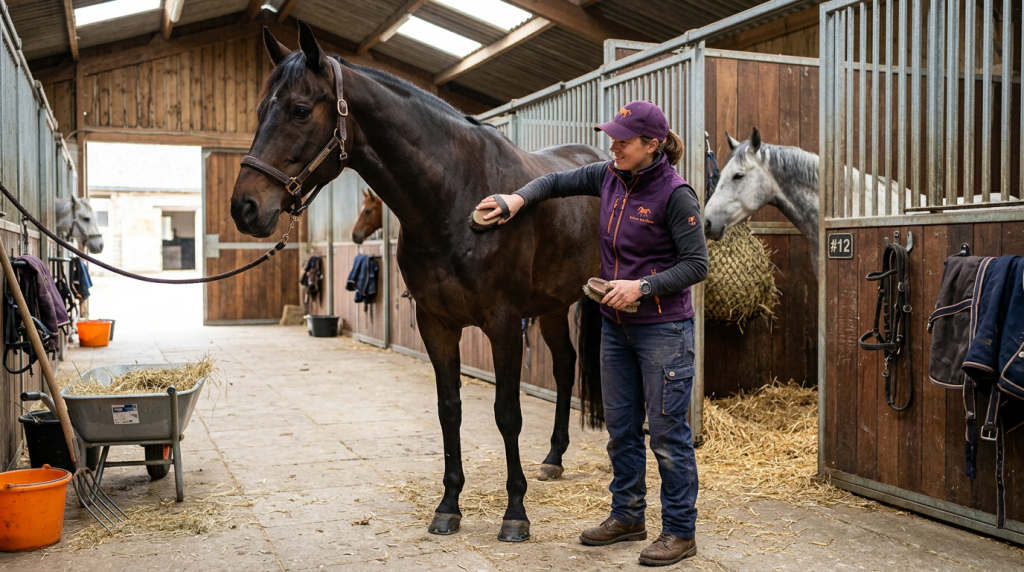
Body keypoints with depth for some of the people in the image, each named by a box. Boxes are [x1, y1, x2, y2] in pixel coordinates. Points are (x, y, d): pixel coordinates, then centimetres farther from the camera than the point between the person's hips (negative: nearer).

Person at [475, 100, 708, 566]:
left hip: (663, 329, -7)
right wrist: (519, 198, -2)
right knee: (621, 428, 15)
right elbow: (558, 182, 16)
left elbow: (696, 265, -15)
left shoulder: (675, 194, -16)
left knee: (667, 433, 1)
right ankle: (627, 517, 30)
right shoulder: (610, 177, 4)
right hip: (615, 326, 7)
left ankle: (680, 532, 14)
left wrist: (642, 286, -23)